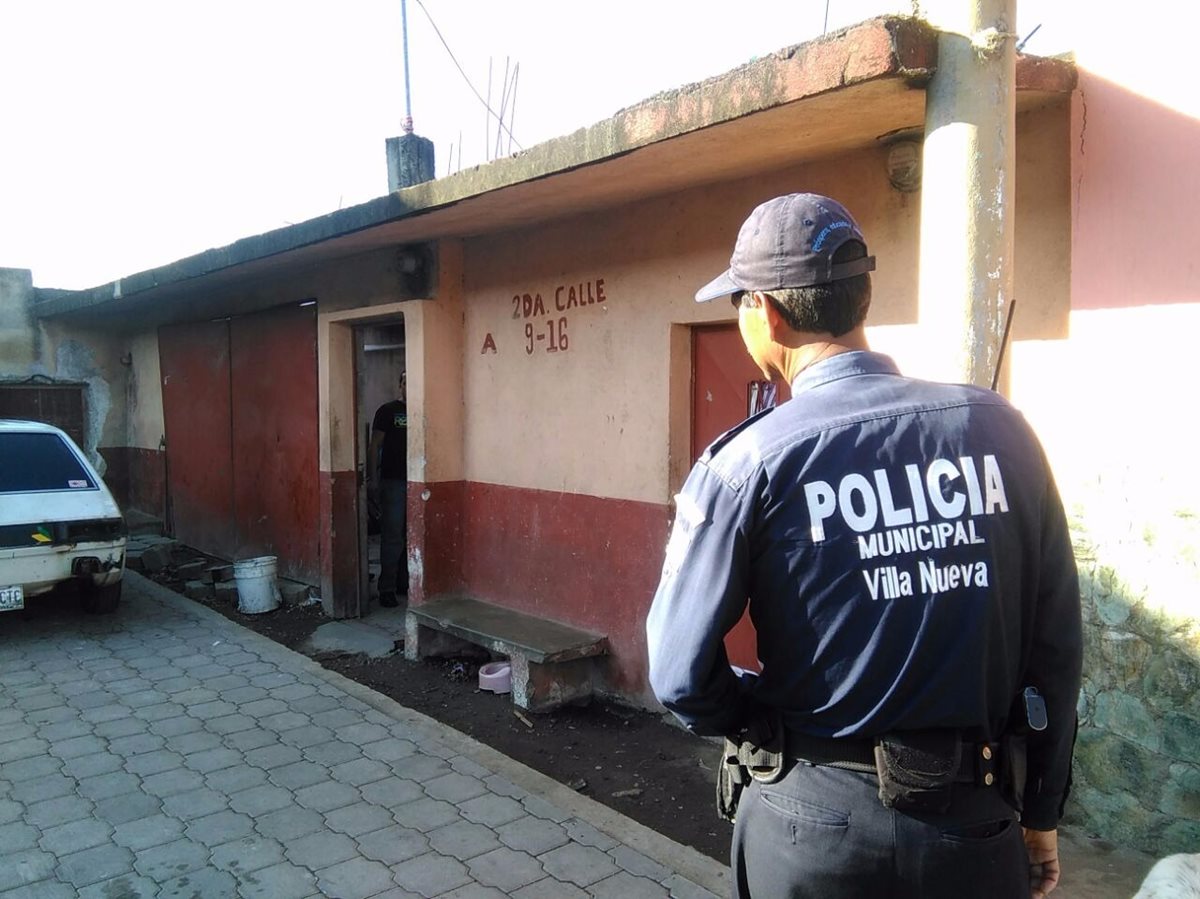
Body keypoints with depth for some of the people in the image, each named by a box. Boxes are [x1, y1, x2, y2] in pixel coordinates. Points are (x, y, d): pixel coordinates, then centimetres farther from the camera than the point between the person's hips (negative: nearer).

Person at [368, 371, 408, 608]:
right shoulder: (388, 410, 0)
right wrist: (373, 479, -10)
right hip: (393, 481, -4)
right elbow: (375, 445, -2)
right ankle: (387, 588, -1)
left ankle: (405, 581, 21)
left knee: (411, 535, 10)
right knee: (392, 536, -5)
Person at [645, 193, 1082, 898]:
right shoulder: (999, 427, -7)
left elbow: (680, 674, -13)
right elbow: (1056, 648, -2)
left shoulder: (747, 463, -16)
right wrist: (1041, 814, 11)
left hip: (814, 820, -2)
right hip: (975, 822, 3)